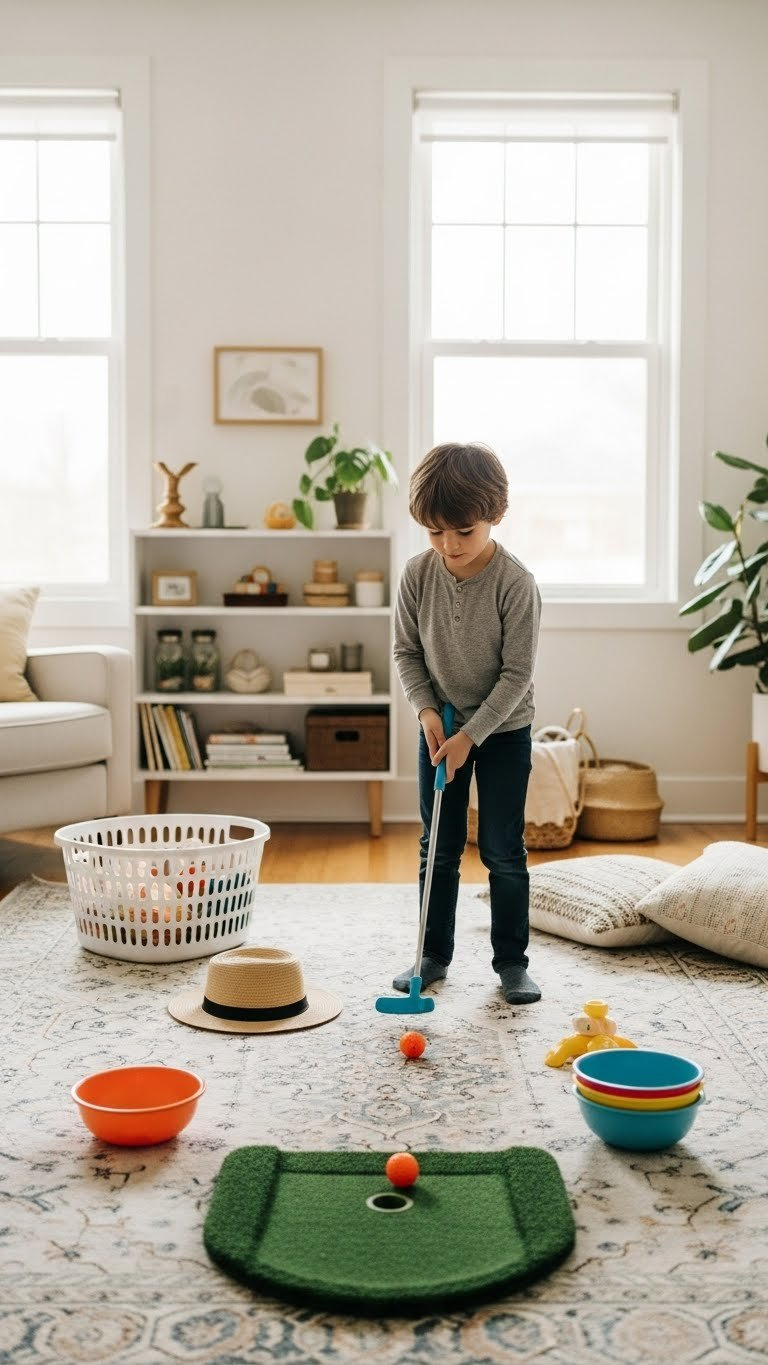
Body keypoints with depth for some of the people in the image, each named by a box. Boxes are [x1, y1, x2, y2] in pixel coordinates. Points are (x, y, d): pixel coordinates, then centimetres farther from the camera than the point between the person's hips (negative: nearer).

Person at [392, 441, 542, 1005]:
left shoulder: (516, 583, -21)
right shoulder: (418, 574, -10)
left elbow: (517, 673, -19)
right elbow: (407, 651, 0)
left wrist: (471, 735, -20)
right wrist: (427, 711, -13)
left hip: (504, 728, -3)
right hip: (440, 725, 3)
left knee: (503, 849, 2)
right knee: (439, 847, 10)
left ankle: (512, 961, 15)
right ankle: (434, 954, 21)